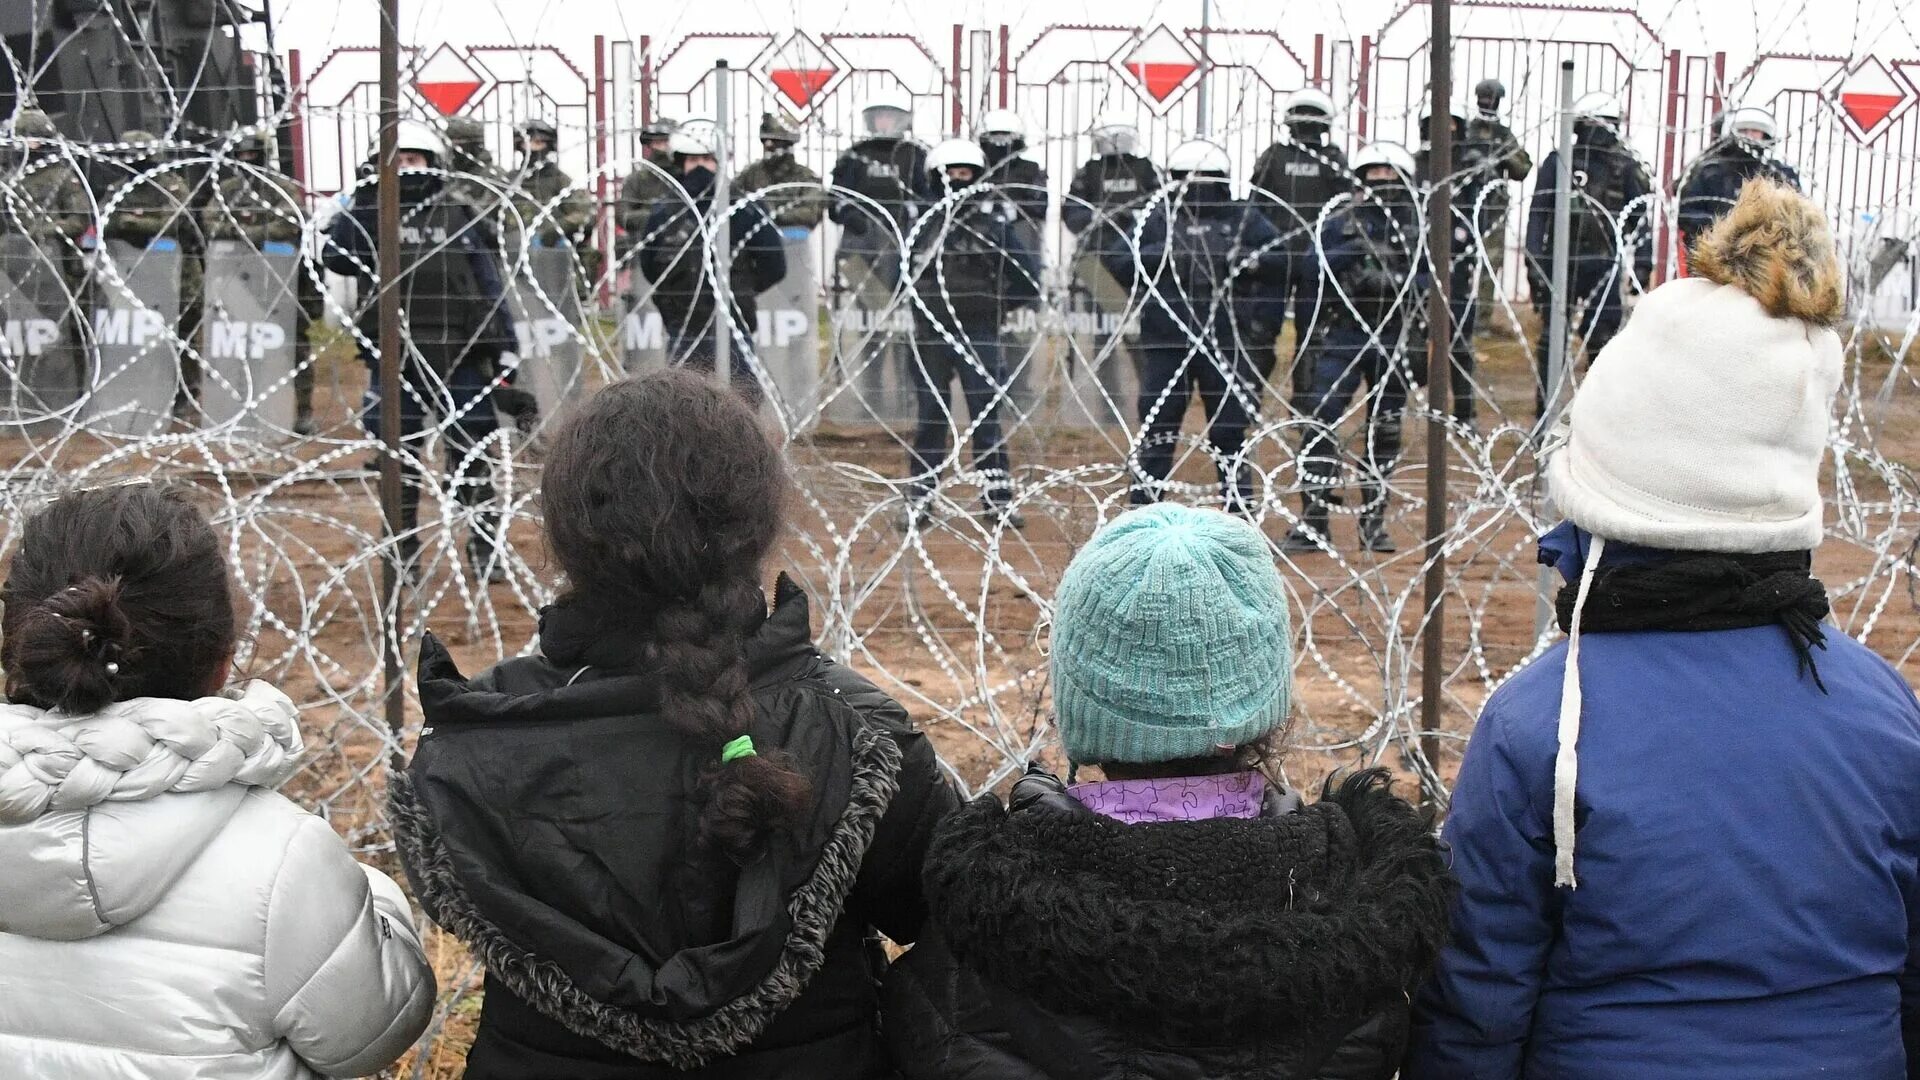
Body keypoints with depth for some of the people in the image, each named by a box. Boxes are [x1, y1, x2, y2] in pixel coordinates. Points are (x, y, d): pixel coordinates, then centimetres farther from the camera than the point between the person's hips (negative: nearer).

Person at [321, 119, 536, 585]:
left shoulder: (463, 220, 4)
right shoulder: (372, 218, 6)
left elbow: (493, 294, 4)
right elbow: (334, 254, -11)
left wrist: (505, 363, 0)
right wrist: (360, 204, -18)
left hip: (460, 360, -1)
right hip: (395, 363, 1)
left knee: (471, 456, 3)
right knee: (397, 461, 8)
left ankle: (487, 550, 13)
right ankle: (403, 554, 19)